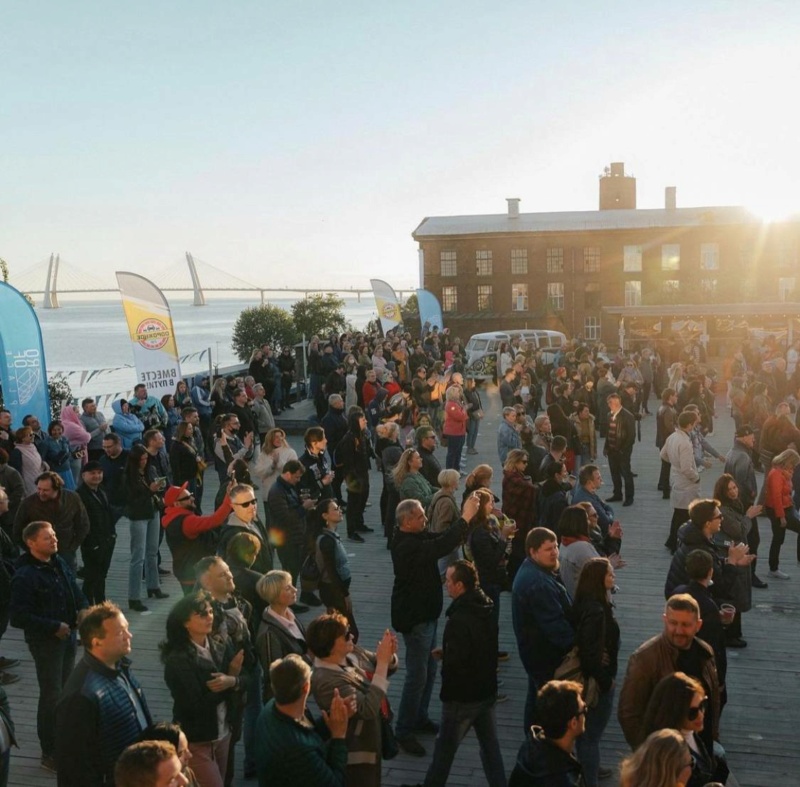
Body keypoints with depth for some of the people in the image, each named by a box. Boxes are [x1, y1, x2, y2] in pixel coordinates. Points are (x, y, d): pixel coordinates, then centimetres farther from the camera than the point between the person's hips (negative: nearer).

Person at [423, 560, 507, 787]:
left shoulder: (459, 619, -28)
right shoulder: (486, 610, 0)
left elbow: (455, 662, -25)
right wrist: (448, 652, 7)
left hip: (462, 696, -7)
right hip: (487, 690, 8)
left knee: (444, 748, 12)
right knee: (490, 746, 16)